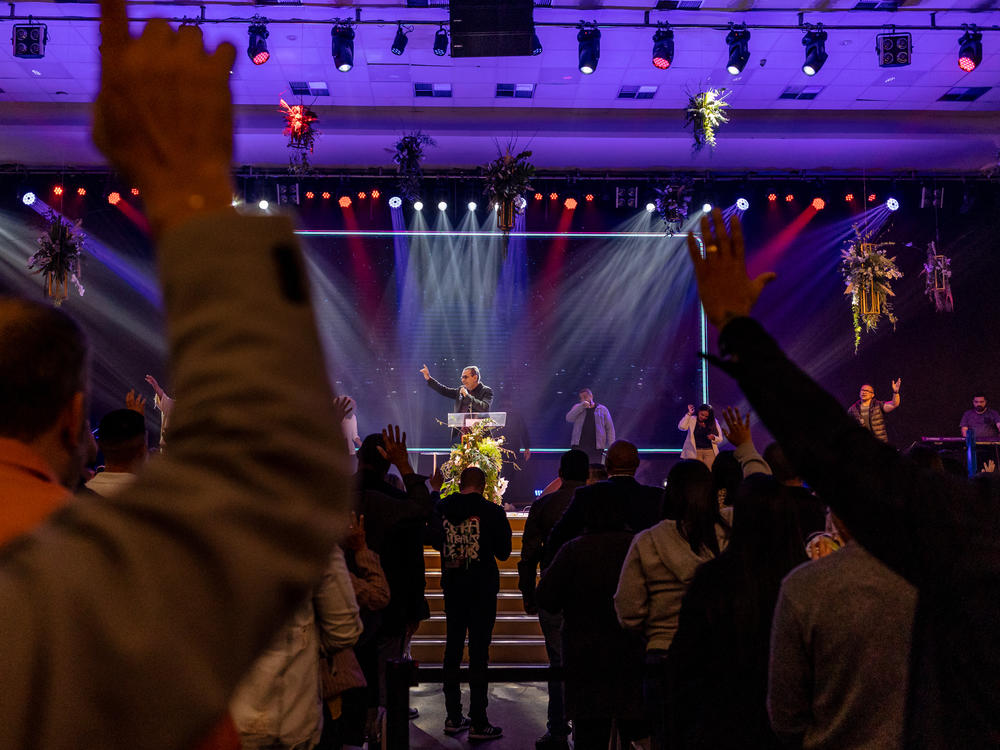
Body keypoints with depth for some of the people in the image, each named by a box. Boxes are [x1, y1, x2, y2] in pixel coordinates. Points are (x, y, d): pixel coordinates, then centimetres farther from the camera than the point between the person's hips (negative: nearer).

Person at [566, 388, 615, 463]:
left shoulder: (602, 409, 11)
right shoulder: (577, 407, 14)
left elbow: (610, 429, 9)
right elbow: (569, 418, -4)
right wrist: (582, 406, -10)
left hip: (596, 448, -1)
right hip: (579, 446, 1)